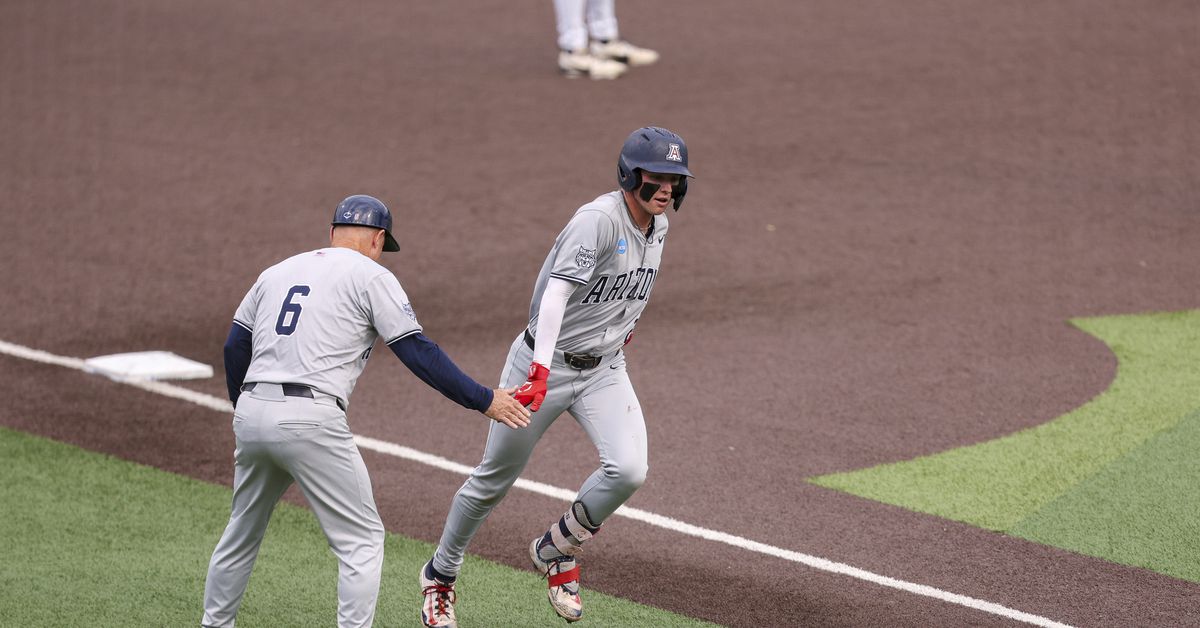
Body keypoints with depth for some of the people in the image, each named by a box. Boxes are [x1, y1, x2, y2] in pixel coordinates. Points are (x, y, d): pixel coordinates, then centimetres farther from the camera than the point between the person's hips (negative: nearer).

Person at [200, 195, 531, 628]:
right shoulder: (369, 275, 2)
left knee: (242, 532, 23)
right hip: (310, 420, -7)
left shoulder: (278, 271, 20)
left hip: (251, 413, 7)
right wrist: (483, 400, -2)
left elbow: (235, 346, 20)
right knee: (362, 539, 2)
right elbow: (417, 352, -5)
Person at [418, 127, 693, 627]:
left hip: (604, 369, 6)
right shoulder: (599, 220, -24)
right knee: (494, 479, 7)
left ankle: (554, 551, 8)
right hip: (545, 364, -6)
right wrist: (541, 370, -46)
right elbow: (557, 290, -36)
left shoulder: (657, 227, 1)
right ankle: (440, 576, 30)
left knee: (628, 469, -18)